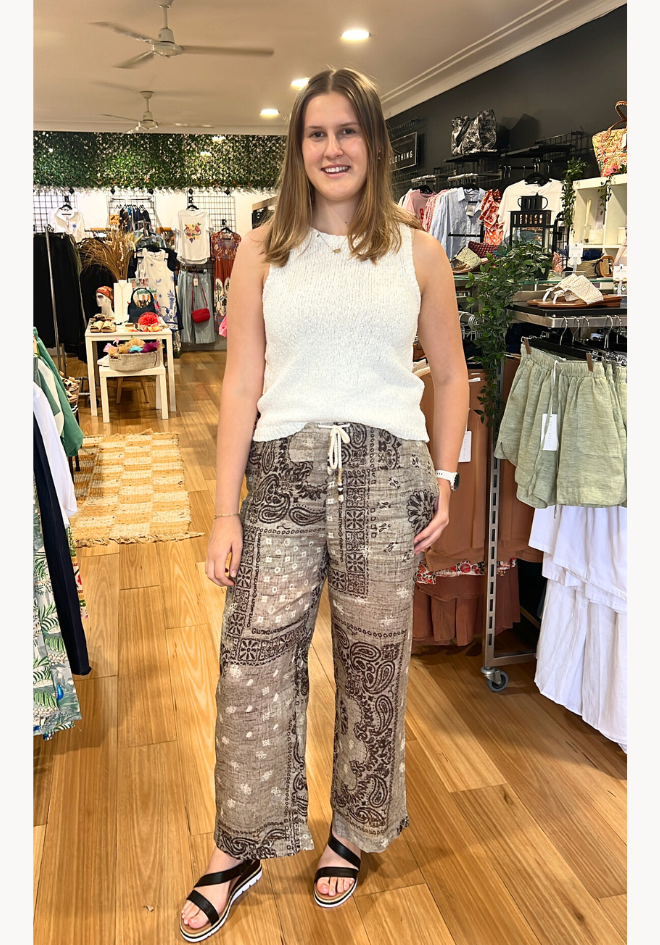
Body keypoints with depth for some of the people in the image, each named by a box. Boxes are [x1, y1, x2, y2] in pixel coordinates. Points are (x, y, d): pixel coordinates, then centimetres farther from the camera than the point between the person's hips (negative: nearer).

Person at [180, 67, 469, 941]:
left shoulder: (417, 251, 7)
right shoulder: (264, 250, 7)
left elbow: (450, 373, 12)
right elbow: (242, 382, 1)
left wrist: (445, 478, 2)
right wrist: (226, 509, -3)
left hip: (385, 475, 0)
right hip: (282, 475, 1)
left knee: (373, 665, 10)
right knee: (253, 664, 3)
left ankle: (354, 833, 34)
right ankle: (238, 852, 26)